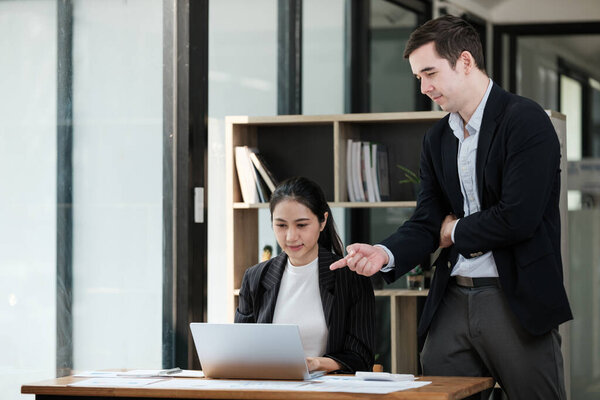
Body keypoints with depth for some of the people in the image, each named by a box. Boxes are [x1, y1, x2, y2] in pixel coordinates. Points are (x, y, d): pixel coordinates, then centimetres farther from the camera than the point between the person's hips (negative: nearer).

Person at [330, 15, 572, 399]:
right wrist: (385, 254, -11)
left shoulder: (525, 120, -10)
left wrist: (454, 232, -2)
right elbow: (427, 223, 9)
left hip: (517, 300, -6)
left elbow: (518, 218, -18)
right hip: (453, 300, 7)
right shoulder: (437, 139, 14)